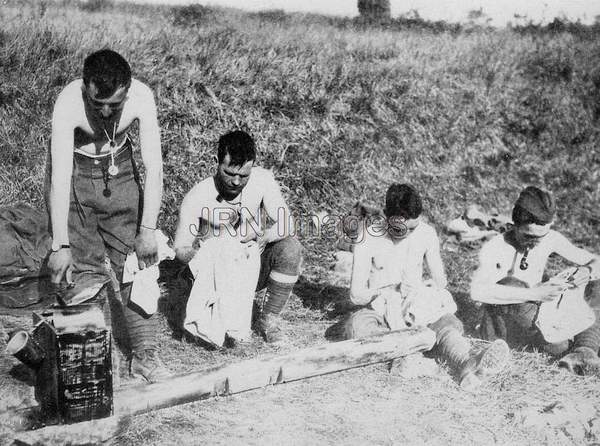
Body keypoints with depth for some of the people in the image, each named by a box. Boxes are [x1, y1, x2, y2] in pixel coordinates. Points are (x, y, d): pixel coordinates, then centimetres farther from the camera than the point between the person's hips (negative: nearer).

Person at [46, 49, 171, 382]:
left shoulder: (141, 97, -26)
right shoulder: (69, 102, -32)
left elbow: (153, 166, -22)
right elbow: (60, 177, -34)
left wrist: (148, 230, -24)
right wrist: (60, 245, -37)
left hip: (119, 170, 2)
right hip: (74, 173, -2)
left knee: (137, 261, 0)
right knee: (78, 269, -6)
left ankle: (144, 353, 11)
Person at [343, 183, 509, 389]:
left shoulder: (426, 233, -1)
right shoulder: (368, 239, -10)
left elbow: (440, 279, 8)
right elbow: (356, 295, -9)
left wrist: (425, 292, -15)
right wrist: (394, 290, -21)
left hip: (417, 305, 2)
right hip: (380, 307, -1)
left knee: (449, 324, -32)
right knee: (355, 326, -37)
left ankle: (467, 364, -62)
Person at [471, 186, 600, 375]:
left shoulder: (550, 239, -6)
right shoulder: (495, 248, -21)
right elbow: (478, 291, -39)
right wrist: (534, 294, -43)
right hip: (503, 321, -5)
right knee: (511, 285, -35)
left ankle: (584, 351, -29)